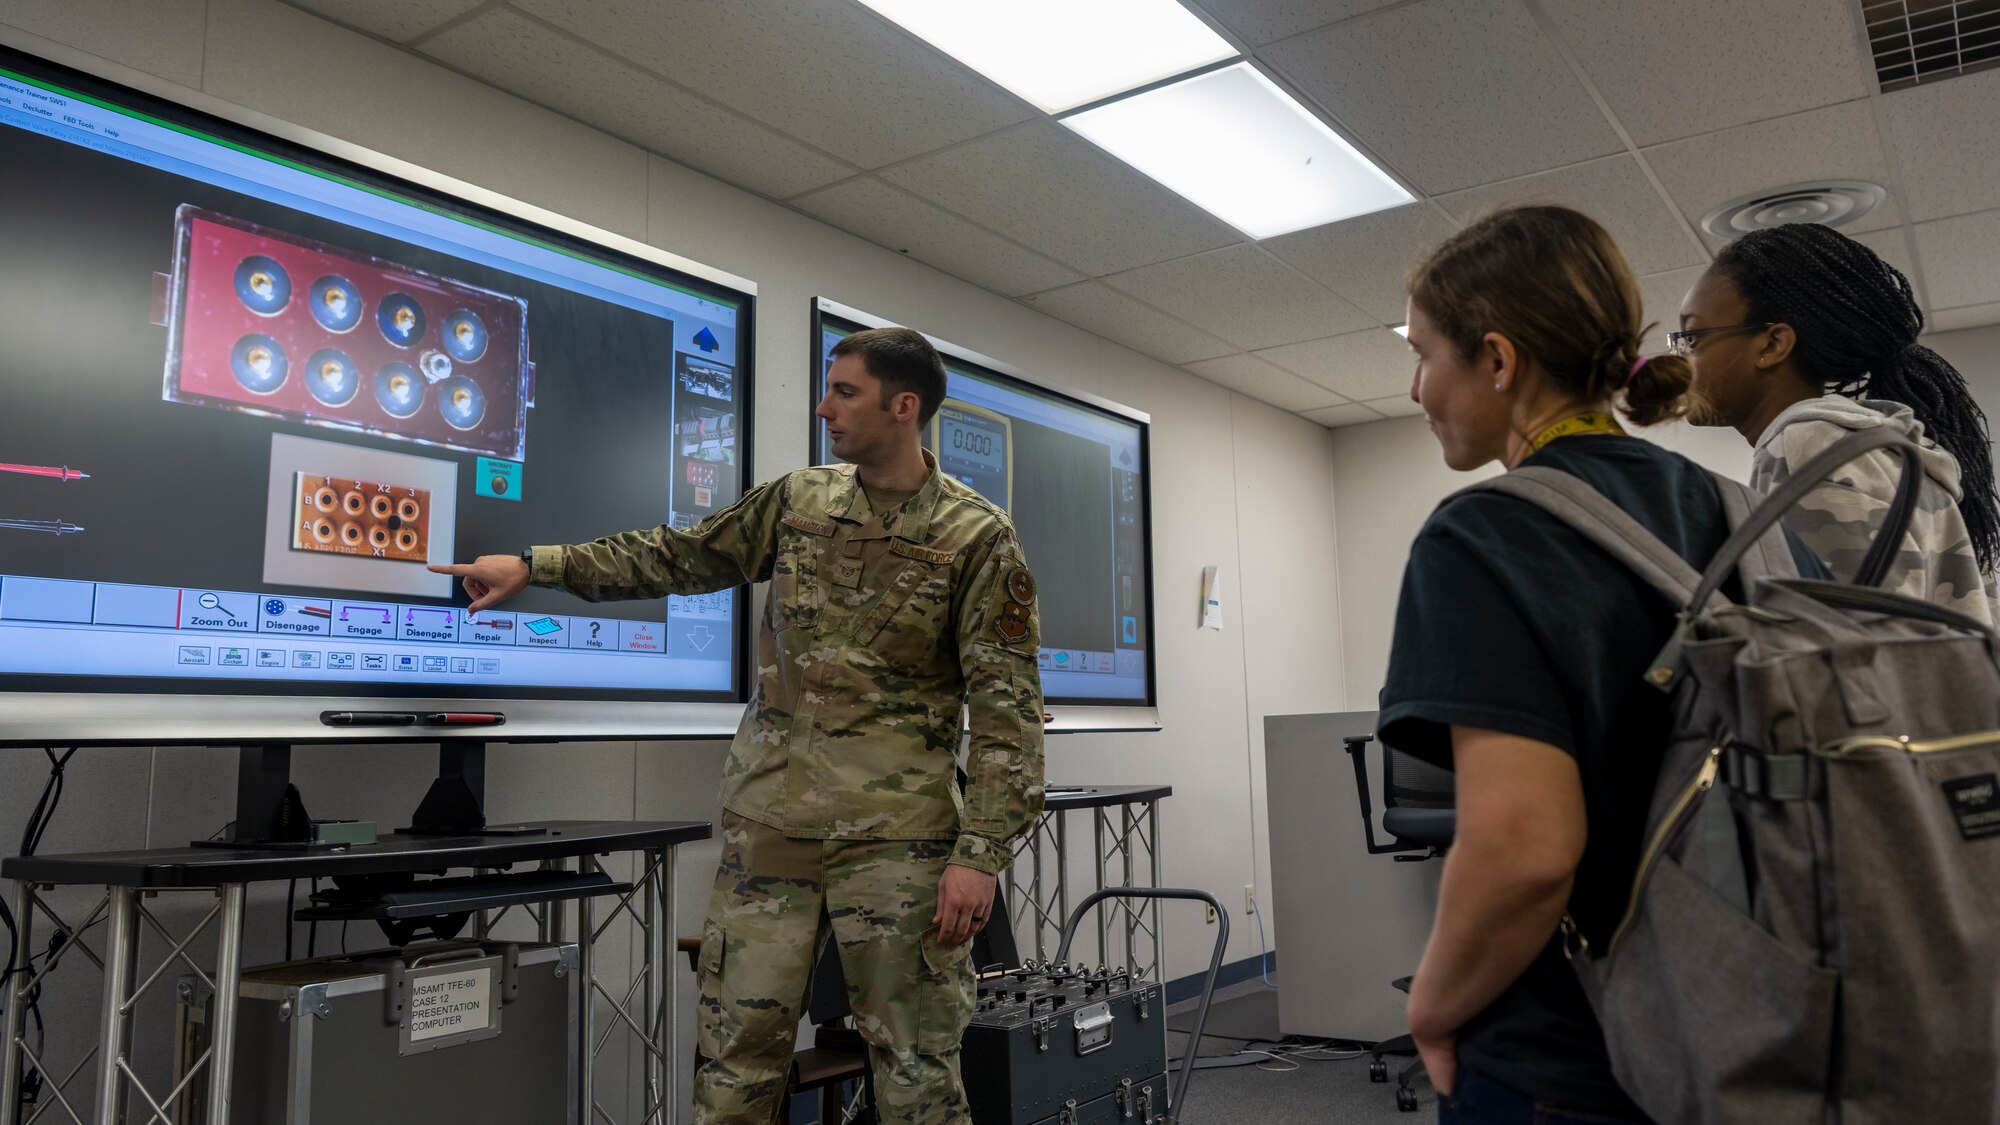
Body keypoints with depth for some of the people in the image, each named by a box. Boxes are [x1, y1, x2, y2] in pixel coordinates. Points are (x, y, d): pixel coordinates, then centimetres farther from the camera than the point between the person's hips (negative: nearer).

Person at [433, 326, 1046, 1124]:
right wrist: (535, 566, 16)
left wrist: (980, 852, -15)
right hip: (768, 819, 4)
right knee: (739, 1048, 7)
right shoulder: (798, 499, 9)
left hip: (896, 836, -4)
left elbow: (1006, 708, -8)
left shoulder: (978, 537, -5)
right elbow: (675, 556, 19)